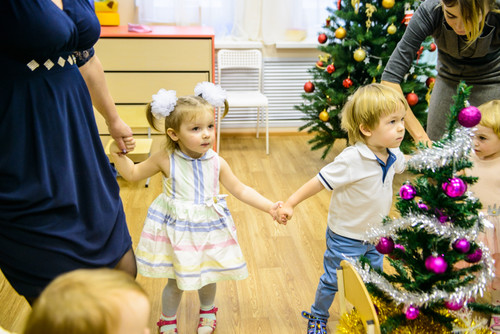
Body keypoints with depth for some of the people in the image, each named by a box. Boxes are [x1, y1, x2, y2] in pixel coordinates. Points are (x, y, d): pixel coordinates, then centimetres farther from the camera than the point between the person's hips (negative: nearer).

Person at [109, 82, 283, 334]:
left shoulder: (216, 163, -9)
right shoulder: (166, 160, -14)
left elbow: (240, 190, -1)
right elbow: (133, 174, 0)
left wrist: (269, 207, -8)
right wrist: (117, 155, -17)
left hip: (208, 228, 2)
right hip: (176, 229, -2)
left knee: (207, 276, 19)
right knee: (176, 282, 9)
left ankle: (207, 313, 49)